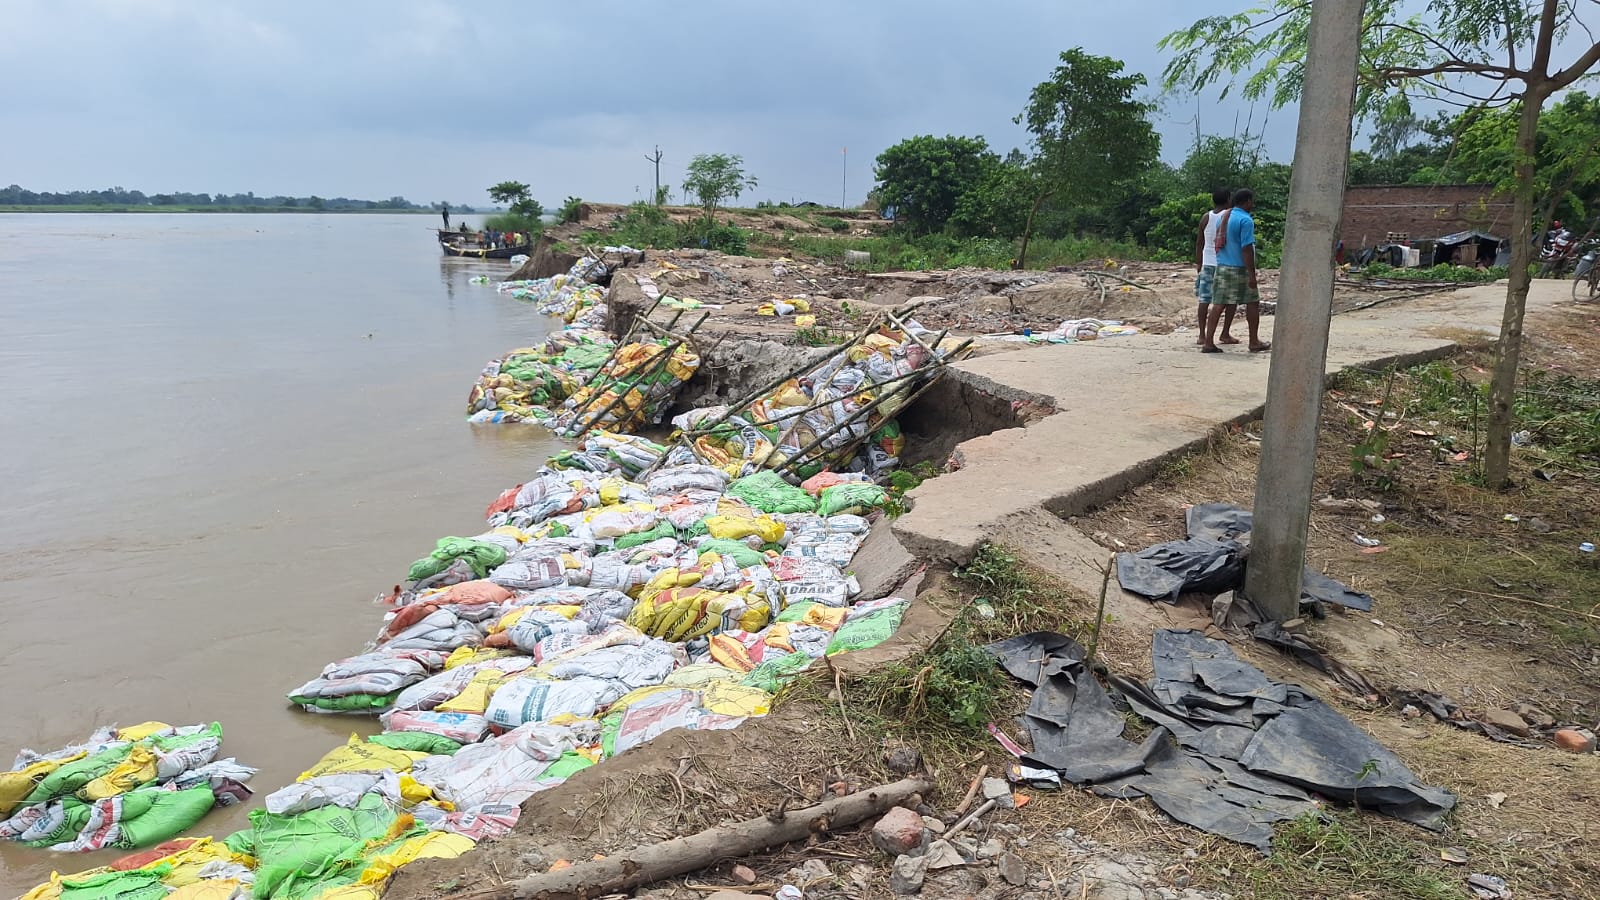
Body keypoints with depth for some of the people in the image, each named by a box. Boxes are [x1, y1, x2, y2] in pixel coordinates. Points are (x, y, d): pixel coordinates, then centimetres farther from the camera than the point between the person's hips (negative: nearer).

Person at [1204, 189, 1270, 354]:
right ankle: (1254, 342, 14)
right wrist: (1252, 275, -17)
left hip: (1222, 266, 7)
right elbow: (1247, 249, -17)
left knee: (1218, 304, 4)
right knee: (1252, 303, 7)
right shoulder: (1245, 220, -13)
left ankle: (1208, 343, -1)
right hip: (1240, 268, -7)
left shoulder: (1224, 217, 11)